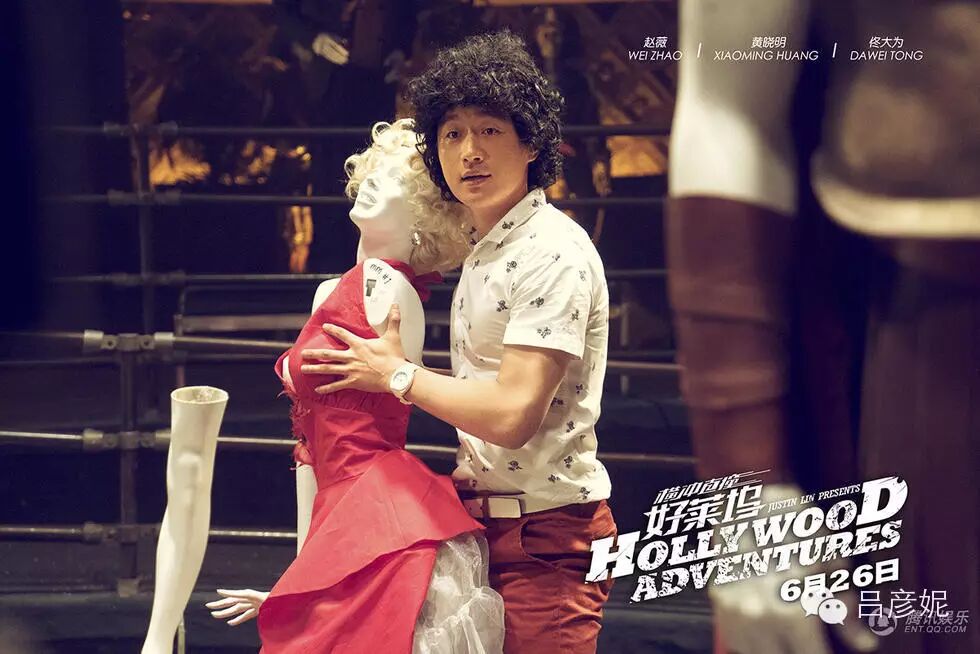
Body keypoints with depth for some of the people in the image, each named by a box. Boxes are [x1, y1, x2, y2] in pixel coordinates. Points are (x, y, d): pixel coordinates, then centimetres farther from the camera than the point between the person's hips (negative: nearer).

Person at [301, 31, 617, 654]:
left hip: (545, 537, -9)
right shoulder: (485, 252, 14)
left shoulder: (554, 252, -16)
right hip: (486, 522, 9)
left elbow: (512, 414, -22)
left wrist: (397, 375, -9)